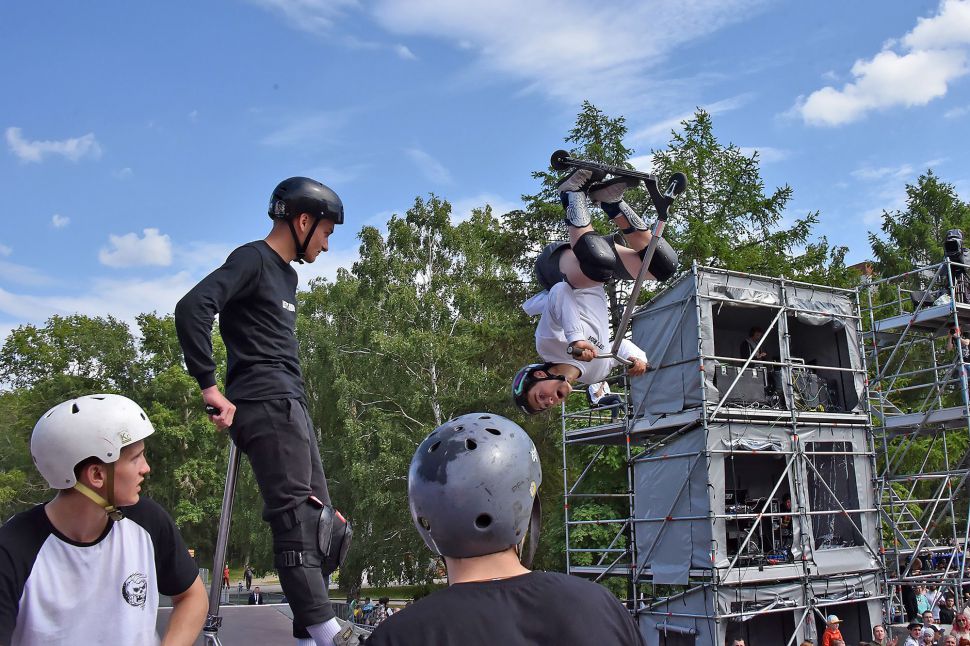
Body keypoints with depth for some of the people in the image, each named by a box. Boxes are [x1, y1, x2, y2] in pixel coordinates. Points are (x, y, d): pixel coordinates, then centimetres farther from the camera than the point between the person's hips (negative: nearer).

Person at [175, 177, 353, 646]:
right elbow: (191, 309, -18)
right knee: (296, 521, -14)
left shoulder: (287, 273, 24)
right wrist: (210, 388, -19)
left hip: (290, 406, 10)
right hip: (267, 405, -10)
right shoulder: (253, 259, -4)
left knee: (320, 524, 9)